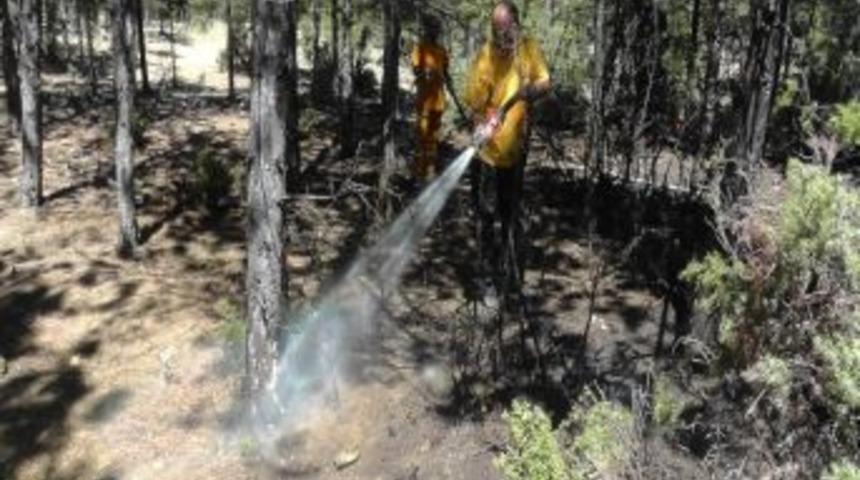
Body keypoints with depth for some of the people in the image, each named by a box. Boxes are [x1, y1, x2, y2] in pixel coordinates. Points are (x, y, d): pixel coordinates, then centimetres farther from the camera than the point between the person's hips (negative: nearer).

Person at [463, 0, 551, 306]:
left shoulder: (529, 48, -5)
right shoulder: (485, 56, -14)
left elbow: (545, 83, 0)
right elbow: (473, 103, -11)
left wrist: (530, 90, -23)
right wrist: (482, 124, -31)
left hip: (515, 149, 3)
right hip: (487, 151, -3)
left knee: (512, 217, 14)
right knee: (486, 217, 1)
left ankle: (512, 281, 27)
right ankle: (487, 282, 13)